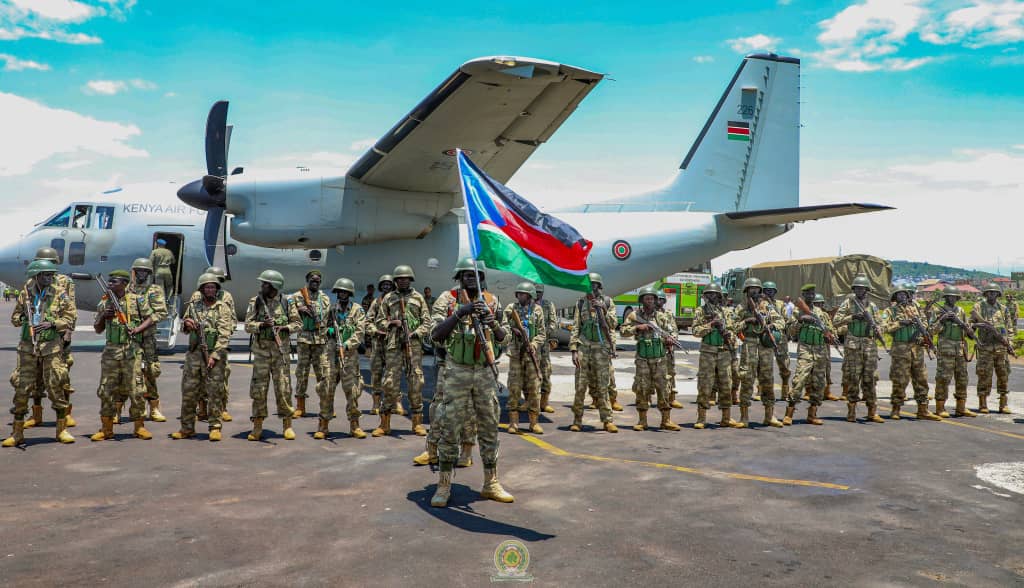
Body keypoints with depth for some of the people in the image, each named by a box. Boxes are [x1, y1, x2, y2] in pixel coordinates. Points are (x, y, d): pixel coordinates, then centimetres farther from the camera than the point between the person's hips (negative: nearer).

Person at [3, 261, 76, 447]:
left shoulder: (60, 295, 1)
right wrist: (24, 318, -8)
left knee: (56, 387, -2)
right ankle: (17, 433, 13)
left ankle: (62, 429, 9)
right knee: (22, 388, 3)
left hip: (52, 347, -2)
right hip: (27, 347, 2)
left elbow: (70, 318, -2)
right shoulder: (25, 295, 6)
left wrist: (52, 323, -17)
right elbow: (14, 318, 14)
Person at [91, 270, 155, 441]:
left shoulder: (137, 300, 1)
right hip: (111, 349, 3)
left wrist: (137, 329, -14)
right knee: (106, 390, 3)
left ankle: (139, 427, 9)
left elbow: (150, 319, 3)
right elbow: (97, 330, 14)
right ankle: (106, 428, 13)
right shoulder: (104, 302, 10)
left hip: (132, 350, -3)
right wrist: (103, 316, -5)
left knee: (135, 389, -2)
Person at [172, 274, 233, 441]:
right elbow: (184, 328, 21)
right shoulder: (193, 306, 12)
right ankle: (187, 428, 16)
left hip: (215, 354, -4)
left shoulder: (222, 307, -1)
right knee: (188, 391, 6)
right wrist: (186, 323, -3)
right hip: (194, 353, 4)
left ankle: (215, 427, 5)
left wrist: (214, 356, -17)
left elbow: (224, 335, -9)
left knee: (215, 392, -2)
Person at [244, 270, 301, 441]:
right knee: (258, 388, 2)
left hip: (280, 350, 0)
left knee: (283, 388, 1)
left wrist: (285, 327, -13)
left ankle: (287, 425, 11)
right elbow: (248, 326, -3)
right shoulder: (255, 302, 1)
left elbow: (298, 323, 6)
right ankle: (257, 427, 11)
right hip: (261, 350, 1)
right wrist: (262, 325, -22)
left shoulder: (286, 303, 1)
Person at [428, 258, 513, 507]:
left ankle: (491, 484, 19)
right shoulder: (448, 300, -3)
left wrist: (493, 323, -16)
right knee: (451, 429, 0)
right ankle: (443, 486, 10)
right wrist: (460, 312, -26)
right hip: (457, 372, -3)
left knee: (489, 428, 8)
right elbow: (435, 334, -15)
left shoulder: (491, 301, 7)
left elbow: (504, 339, 6)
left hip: (486, 372, 3)